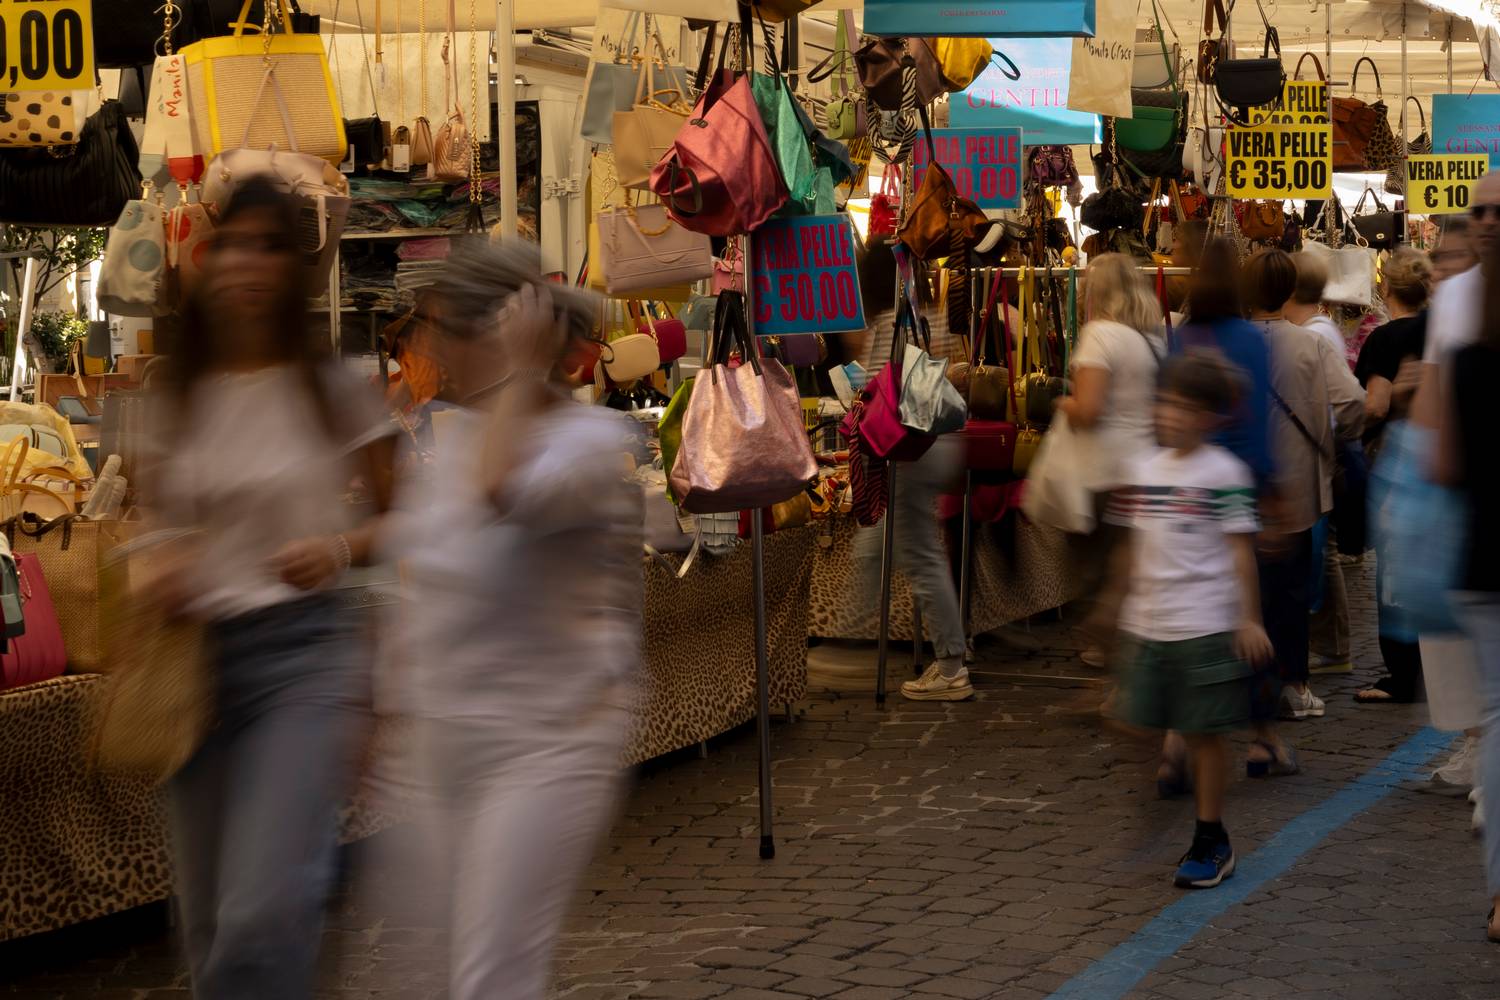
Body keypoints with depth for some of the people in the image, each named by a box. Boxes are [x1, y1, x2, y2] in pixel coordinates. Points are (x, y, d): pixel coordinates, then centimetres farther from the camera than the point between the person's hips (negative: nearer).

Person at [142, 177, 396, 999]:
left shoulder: (333, 390, -3)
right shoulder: (173, 399, 6)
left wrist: (343, 547, -14)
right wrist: (156, 573, -6)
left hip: (304, 655, -4)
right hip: (195, 660, 4)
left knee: (263, 919, -20)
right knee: (211, 933, 10)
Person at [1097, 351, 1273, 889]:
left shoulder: (1224, 473, -7)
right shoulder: (1144, 469, 9)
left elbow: (1240, 549, -8)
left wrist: (1248, 619, -11)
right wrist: (1119, 602, 23)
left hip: (1205, 626, -5)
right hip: (1147, 624, 6)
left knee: (1206, 732, 2)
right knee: (1147, 728, 8)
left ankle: (1211, 842, 12)